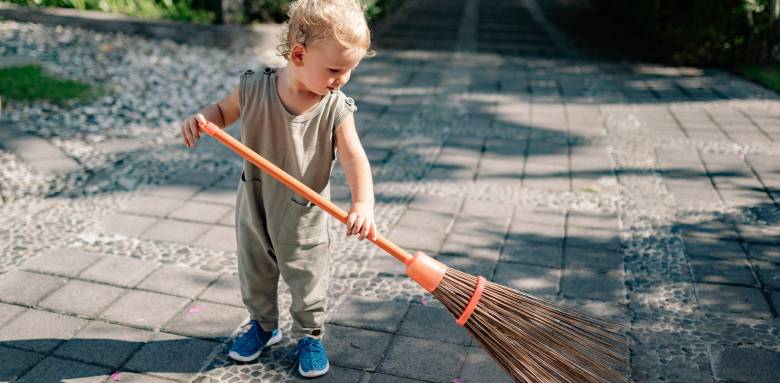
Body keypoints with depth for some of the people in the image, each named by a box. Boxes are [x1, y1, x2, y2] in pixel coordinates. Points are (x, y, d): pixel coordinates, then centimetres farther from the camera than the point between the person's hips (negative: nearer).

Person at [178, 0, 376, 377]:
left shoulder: (336, 108, -19)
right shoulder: (254, 89, -18)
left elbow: (354, 158, -25)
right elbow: (223, 110, 1)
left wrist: (363, 203, -41)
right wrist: (200, 118, -22)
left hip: (304, 217, -2)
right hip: (254, 208, 2)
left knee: (307, 281, 12)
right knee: (254, 273, 21)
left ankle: (309, 336, 37)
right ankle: (263, 325, 47)